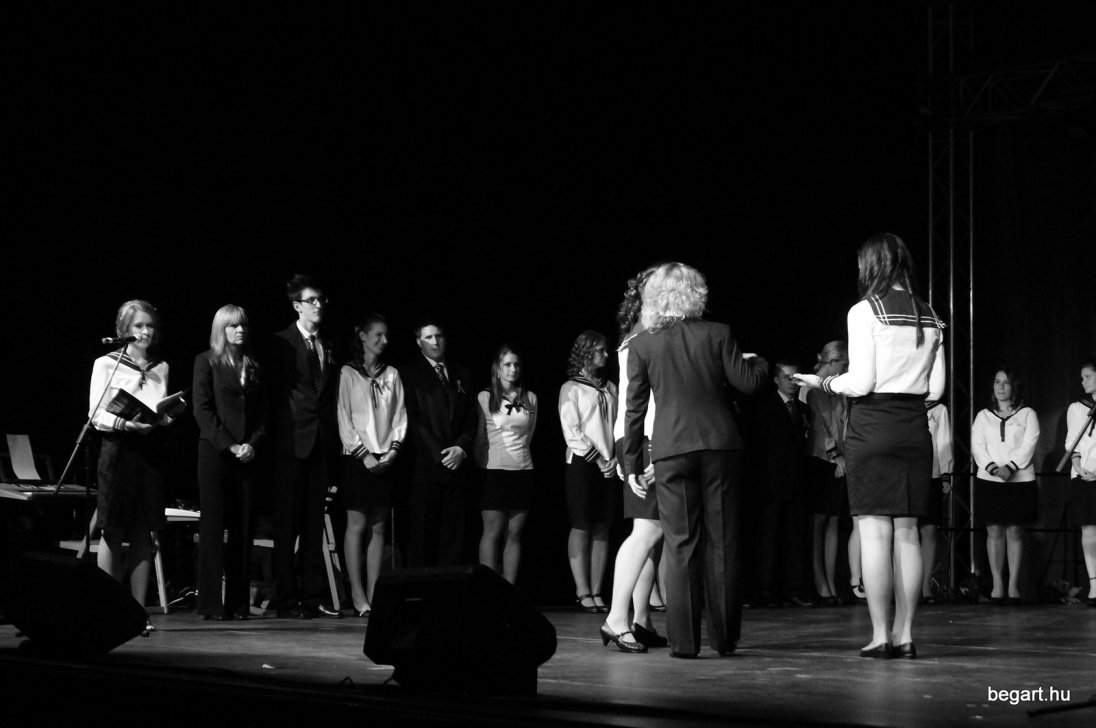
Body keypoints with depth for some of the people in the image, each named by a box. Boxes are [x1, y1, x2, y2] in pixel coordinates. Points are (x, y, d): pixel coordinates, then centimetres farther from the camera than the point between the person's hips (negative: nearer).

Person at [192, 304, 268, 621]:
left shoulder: (254, 368, 15)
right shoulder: (206, 361, 4)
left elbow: (263, 413, 12)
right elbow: (202, 409, -4)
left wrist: (253, 444, -6)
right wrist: (229, 445, -11)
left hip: (247, 455, 3)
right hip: (214, 452, -3)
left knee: (243, 528, 1)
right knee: (213, 526, -4)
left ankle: (239, 603, 3)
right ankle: (211, 603, -2)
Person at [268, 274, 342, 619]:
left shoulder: (329, 346, 16)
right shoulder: (281, 343, 1)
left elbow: (332, 396, 13)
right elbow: (274, 393, -2)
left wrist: (333, 441, 4)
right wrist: (279, 433, -9)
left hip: (322, 444, 5)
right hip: (292, 441, -5)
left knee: (315, 523, 7)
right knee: (287, 523, -3)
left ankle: (312, 597, 11)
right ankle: (286, 600, 1)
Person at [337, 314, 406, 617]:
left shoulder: (392, 375, 12)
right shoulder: (348, 374, 1)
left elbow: (400, 417, 9)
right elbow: (344, 419, -4)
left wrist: (393, 450, -5)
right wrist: (364, 454, -11)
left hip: (386, 459, 4)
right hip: (357, 457, -3)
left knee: (378, 527, 3)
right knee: (356, 524, -4)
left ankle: (373, 592, 4)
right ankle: (357, 594, -3)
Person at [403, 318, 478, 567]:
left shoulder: (461, 375, 18)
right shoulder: (409, 374, 3)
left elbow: (471, 418, 13)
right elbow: (412, 420, -4)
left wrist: (461, 448, -4)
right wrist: (439, 454, -10)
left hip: (458, 465, 4)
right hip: (425, 467, -4)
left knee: (455, 535, 0)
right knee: (422, 535, -4)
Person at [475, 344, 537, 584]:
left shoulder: (530, 399, 9)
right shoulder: (485, 398, 0)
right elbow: (480, 438, 5)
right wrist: (481, 465, 8)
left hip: (523, 470, 3)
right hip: (495, 470, -3)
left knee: (514, 534, 4)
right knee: (492, 532, -5)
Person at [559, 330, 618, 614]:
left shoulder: (610, 388, 17)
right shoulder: (571, 388, 2)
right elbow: (572, 433, -5)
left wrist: (615, 458, -2)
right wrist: (597, 458, -10)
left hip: (609, 466, 5)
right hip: (582, 463, -5)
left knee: (602, 528, 2)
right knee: (581, 527, -5)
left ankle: (596, 592, 4)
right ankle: (582, 592, -4)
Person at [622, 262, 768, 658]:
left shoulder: (641, 344, 1)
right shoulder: (718, 334, -1)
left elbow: (635, 407, 2)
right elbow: (746, 383, 1)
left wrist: (632, 462, 9)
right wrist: (759, 363, 23)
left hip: (671, 449, 0)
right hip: (721, 445, 0)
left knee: (680, 544, 2)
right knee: (723, 543, 7)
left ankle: (684, 640, -1)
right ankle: (724, 637, 11)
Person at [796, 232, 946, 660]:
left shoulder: (865, 311, -7)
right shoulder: (929, 316, 10)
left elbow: (861, 382, -13)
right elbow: (935, 388, 9)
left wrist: (825, 383, 4)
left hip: (872, 428, -5)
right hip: (914, 428, 5)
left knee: (875, 532, -3)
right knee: (906, 533, 7)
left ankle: (880, 636, -3)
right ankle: (904, 633, 9)